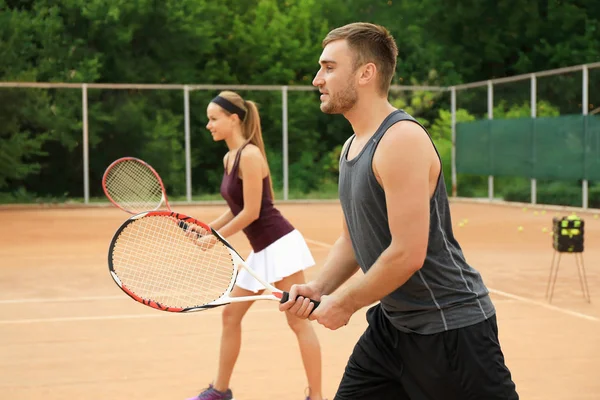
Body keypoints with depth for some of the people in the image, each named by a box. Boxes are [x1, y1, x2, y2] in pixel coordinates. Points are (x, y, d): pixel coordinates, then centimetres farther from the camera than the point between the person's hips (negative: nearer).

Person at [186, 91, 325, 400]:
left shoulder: (250, 155, -16)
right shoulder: (229, 158, 11)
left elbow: (251, 212, -18)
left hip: (279, 244, -10)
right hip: (261, 250, 10)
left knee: (298, 321, -3)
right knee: (230, 314, 13)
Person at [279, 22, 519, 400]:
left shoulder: (401, 139, -20)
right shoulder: (352, 146, 10)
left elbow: (408, 254, -24)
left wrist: (344, 303, -12)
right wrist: (317, 289, 1)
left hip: (451, 329, -9)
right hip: (392, 322, 9)